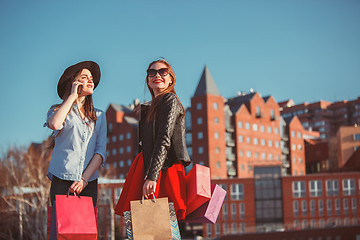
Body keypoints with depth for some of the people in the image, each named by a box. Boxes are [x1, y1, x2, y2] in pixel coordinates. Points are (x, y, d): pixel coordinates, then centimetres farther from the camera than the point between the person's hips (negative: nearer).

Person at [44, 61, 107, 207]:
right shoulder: (57, 110, 10)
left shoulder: (99, 115, 18)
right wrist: (73, 96, -4)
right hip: (61, 180, -3)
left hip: (89, 182, 3)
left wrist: (85, 178, -6)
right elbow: (54, 124, -16)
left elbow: (101, 151, 9)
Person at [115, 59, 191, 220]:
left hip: (164, 170, -8)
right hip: (148, 168, 8)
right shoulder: (150, 107, 23)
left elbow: (164, 141, -14)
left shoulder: (170, 100, -3)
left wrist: (152, 177, -22)